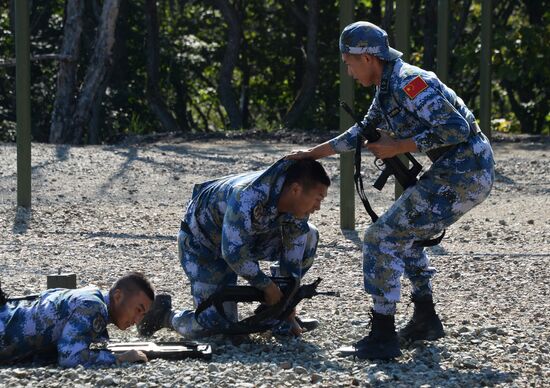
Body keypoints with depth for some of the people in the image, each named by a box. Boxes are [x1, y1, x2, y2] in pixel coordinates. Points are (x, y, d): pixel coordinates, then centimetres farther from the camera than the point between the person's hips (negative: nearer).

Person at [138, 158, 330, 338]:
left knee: (307, 237, -7)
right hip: (201, 244, -7)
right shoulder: (247, 198, -41)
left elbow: (293, 255, -11)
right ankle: (165, 314, 10)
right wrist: (267, 285, -23)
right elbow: (233, 253, -35)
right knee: (217, 323, -18)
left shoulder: (297, 203, -17)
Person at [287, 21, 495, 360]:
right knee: (404, 233, 27)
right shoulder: (387, 87, 15)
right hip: (468, 171, 10)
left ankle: (383, 338, -8)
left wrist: (397, 148, -17)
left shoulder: (408, 82, -17)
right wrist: (313, 154, 32)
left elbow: (455, 129, -24)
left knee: (383, 238, -9)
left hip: (464, 173, -10)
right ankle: (426, 320, 31)